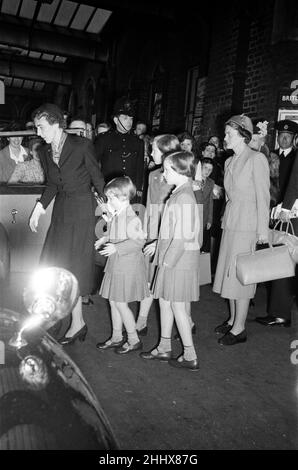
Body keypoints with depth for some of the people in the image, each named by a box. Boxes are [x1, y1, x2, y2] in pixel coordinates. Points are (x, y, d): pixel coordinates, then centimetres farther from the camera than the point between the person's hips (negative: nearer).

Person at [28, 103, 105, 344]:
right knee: (54, 260, 7)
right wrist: (38, 209, 11)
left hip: (82, 208, -6)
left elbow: (97, 177, -5)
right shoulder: (45, 151, 7)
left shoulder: (82, 145, -11)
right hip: (61, 209, 7)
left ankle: (77, 323, 7)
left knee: (74, 261, -4)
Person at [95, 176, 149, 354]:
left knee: (120, 304, -1)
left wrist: (116, 248, -31)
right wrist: (106, 239, 10)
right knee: (113, 302, 15)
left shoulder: (131, 218, -20)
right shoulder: (116, 216, 9)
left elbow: (138, 241, -27)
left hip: (128, 265, -9)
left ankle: (134, 340, 16)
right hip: (116, 264, 9)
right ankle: (116, 337, 30)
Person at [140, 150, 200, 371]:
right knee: (165, 301, 16)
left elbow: (184, 235, -22)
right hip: (171, 257, 9)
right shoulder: (179, 194, 10)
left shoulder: (184, 197, -19)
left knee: (177, 306, 0)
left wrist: (168, 260, -18)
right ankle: (164, 348, 30)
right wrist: (159, 246, 14)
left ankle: (190, 356, 14)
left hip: (180, 260, -9)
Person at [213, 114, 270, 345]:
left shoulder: (257, 159, -10)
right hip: (230, 222, 8)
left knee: (241, 276, -2)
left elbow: (263, 196, -11)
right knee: (229, 273, 13)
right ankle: (233, 320, 27)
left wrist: (263, 229, -12)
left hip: (247, 225, -8)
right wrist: (226, 219, 11)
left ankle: (239, 329, 10)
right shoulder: (230, 161, 13)